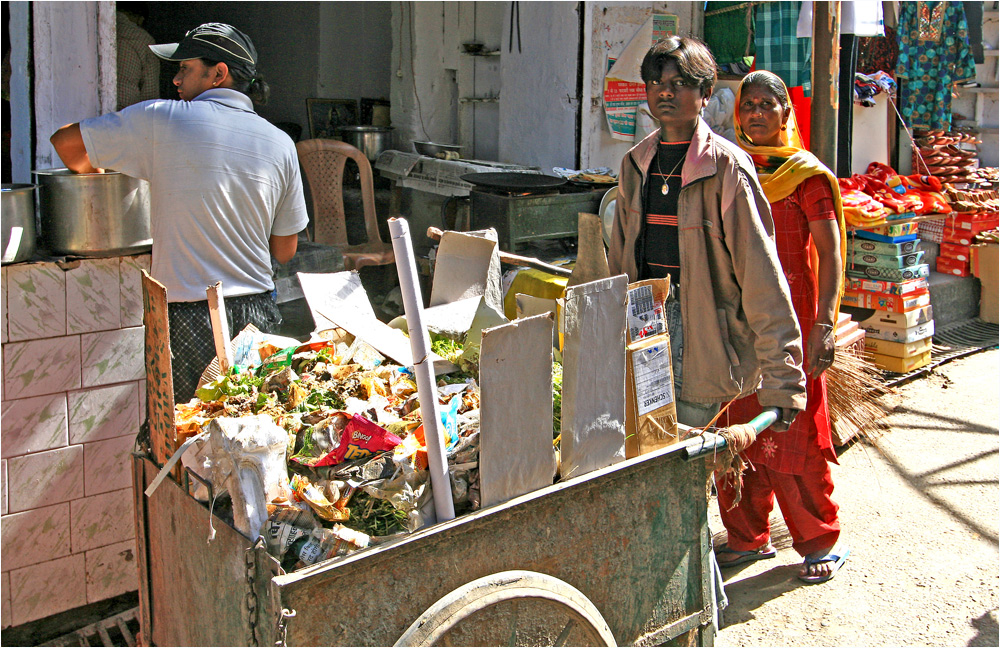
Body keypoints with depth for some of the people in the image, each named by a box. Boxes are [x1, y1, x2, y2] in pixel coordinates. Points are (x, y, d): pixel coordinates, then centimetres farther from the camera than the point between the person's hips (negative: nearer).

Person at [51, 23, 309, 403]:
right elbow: (285, 251, 10)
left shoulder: (160, 120, -5)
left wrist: (94, 175, 27)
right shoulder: (280, 144, 5)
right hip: (257, 314, 4)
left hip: (190, 318, -3)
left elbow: (66, 143, 7)